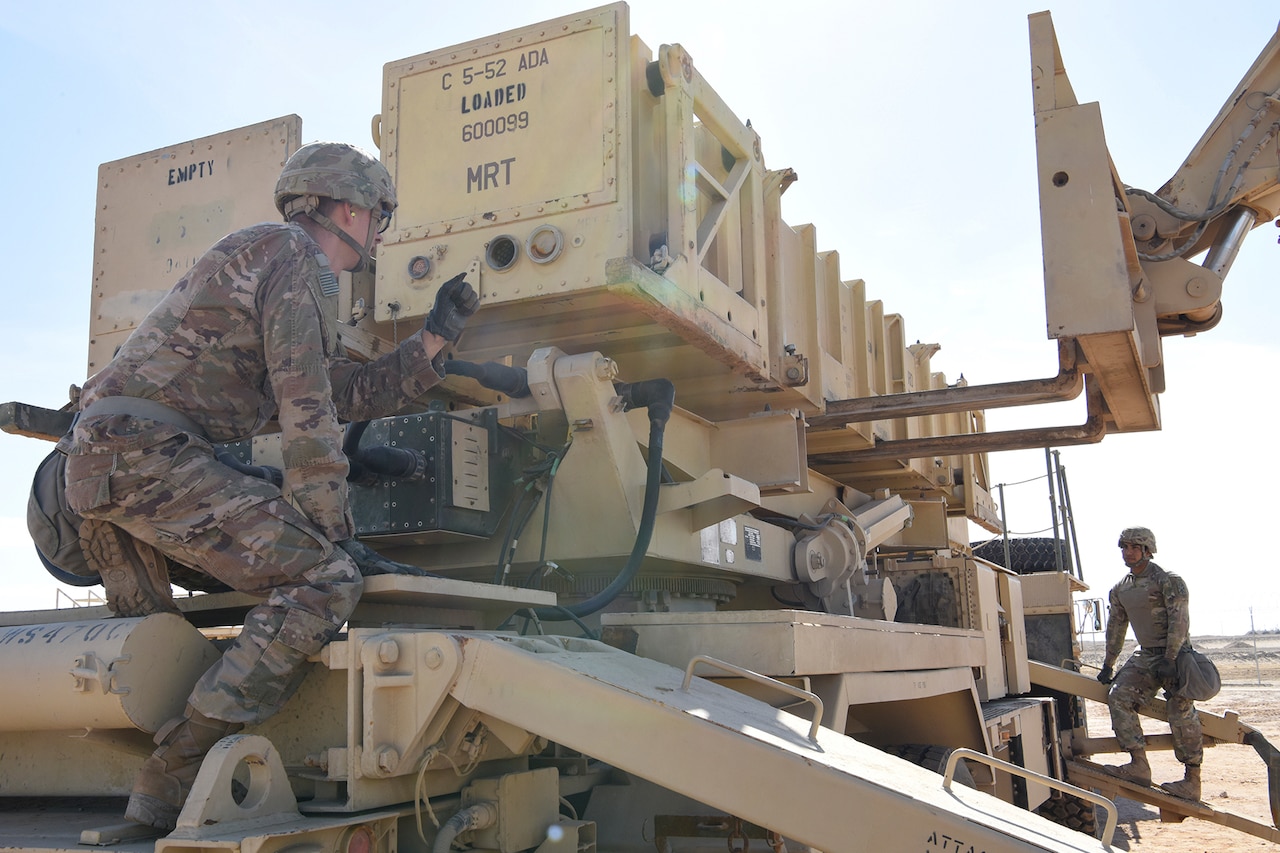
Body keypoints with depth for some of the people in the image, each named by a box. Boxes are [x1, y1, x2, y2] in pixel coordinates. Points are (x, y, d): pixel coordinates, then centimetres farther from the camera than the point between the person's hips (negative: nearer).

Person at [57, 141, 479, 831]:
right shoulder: (288, 251, -2)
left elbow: (356, 394, 30)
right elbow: (305, 405, -11)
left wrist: (435, 337, 28)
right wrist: (332, 533, -11)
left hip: (97, 463, 11)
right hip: (146, 448, -11)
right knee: (325, 579, -18)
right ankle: (169, 787, -18)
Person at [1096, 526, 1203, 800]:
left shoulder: (1168, 581, -10)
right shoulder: (1119, 590, 10)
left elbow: (1179, 620, -17)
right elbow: (1115, 628, 17)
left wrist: (1170, 660, -23)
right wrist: (1107, 666, 16)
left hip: (1176, 654, -6)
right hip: (1146, 655, 6)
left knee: (1181, 712, -10)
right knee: (1119, 695, -13)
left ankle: (1192, 781, -2)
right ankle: (1139, 766, -15)